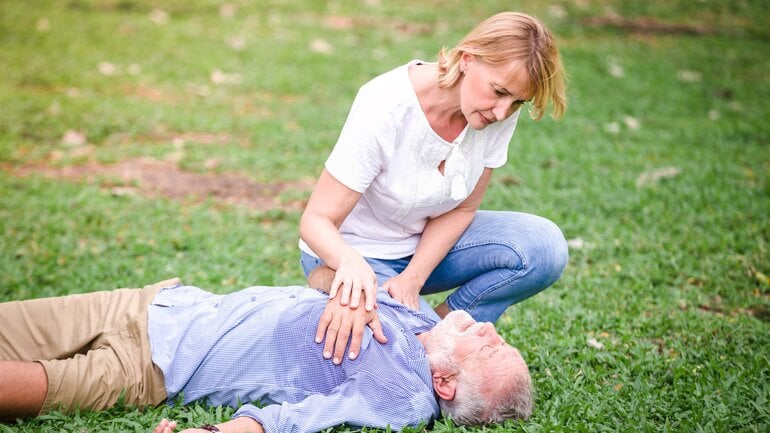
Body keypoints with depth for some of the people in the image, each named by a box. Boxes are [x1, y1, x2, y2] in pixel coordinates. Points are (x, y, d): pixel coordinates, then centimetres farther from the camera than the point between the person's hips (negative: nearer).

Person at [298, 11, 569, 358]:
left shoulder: (501, 113, -16)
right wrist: (351, 263, -51)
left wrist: (412, 279, -22)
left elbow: (462, 208, -6)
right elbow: (316, 220, -28)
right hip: (352, 251, -5)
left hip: (429, 243, 5)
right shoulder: (386, 108, -31)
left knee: (544, 247, -20)